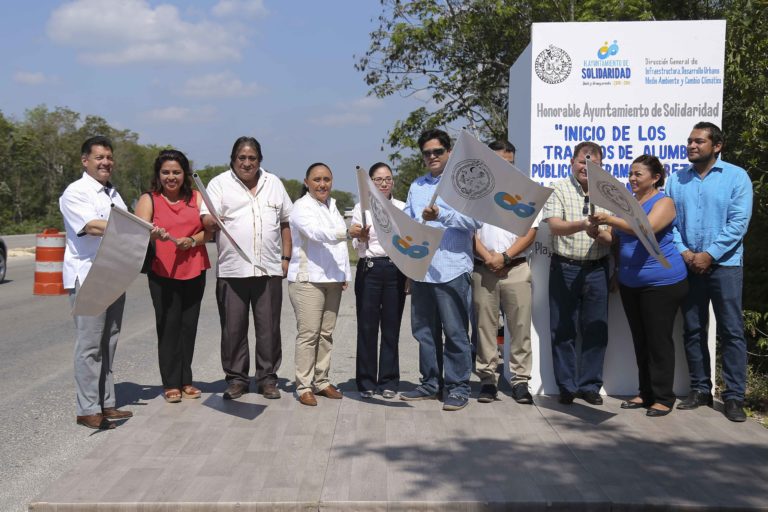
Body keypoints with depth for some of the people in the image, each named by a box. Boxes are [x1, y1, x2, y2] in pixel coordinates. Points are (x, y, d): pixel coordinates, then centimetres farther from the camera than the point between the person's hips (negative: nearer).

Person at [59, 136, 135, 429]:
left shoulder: (112, 193, 20)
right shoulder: (76, 193, -6)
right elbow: (93, 227, -20)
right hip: (87, 278, -8)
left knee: (108, 344, 10)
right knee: (90, 346, -6)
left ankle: (106, 404, 17)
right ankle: (88, 410, -1)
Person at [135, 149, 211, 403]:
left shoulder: (196, 198, 9)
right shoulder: (149, 200, 2)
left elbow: (208, 231, 4)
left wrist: (192, 241, -15)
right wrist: (153, 235, -31)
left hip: (194, 271, 3)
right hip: (162, 272, -3)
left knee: (189, 325, 7)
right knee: (168, 326, -2)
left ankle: (185, 380, 18)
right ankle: (170, 384, 7)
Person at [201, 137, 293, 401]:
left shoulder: (274, 183, 15)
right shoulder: (220, 184, 6)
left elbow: (286, 222, 17)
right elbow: (207, 219, -4)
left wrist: (286, 257, 9)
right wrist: (211, 221, -28)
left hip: (269, 269, 2)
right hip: (232, 269, -2)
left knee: (269, 327, 5)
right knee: (233, 327, 3)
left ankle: (267, 378, 16)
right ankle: (236, 378, 15)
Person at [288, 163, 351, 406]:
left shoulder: (331, 206, 19)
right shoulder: (302, 207, -6)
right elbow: (316, 232, -24)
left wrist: (344, 274, 15)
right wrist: (345, 233, -38)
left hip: (332, 279, 7)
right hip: (307, 279, -7)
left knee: (326, 333, 8)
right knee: (308, 333, -8)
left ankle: (321, 381, 16)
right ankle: (304, 386, -4)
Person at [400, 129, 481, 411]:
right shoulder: (417, 186, 19)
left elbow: (475, 220, -12)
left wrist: (441, 215, -20)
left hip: (452, 269, -6)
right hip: (421, 269, 6)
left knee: (455, 332, -1)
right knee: (424, 331, 12)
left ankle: (458, 388, 7)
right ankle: (430, 383, 24)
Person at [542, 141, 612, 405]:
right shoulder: (558, 190, 1)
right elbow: (554, 226, -15)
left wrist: (601, 234, -20)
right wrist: (583, 225, -33)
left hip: (596, 269, 2)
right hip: (564, 267, -2)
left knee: (596, 329, 6)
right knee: (562, 329, 4)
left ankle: (589, 385, 19)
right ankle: (566, 386, 15)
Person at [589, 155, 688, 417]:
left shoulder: (663, 202, -9)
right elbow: (616, 238, 12)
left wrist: (611, 220, -35)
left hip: (662, 282, -7)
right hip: (630, 283, 7)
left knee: (658, 339, -2)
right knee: (640, 339, 12)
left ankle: (663, 397, 7)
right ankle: (646, 392, 21)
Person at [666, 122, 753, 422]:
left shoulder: (736, 177, -1)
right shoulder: (676, 180, 10)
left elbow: (739, 222, -9)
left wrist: (709, 255, -15)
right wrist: (683, 251, -10)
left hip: (724, 265, -4)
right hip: (688, 266, 4)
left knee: (731, 331, -3)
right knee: (693, 330, 8)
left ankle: (734, 396, 1)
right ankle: (700, 389, 19)